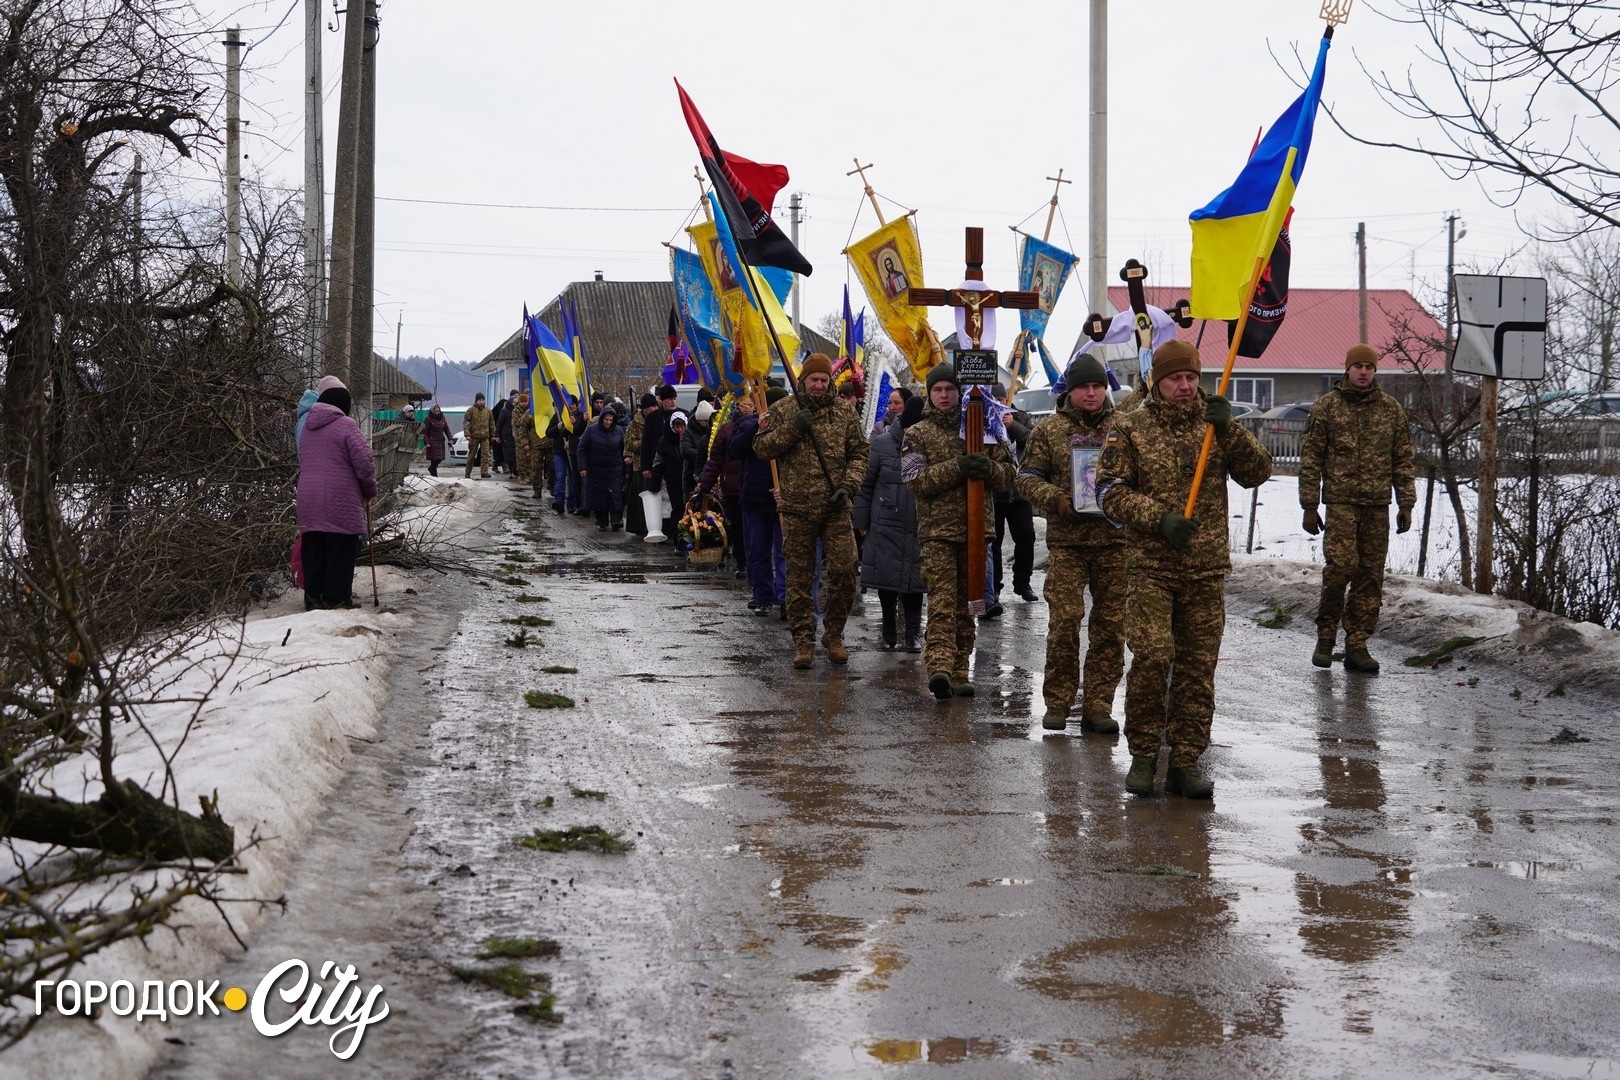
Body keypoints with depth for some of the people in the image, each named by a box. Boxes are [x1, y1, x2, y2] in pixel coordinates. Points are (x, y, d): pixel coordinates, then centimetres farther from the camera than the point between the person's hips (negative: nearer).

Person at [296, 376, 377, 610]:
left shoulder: (308, 427, 14)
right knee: (340, 553, -1)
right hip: (340, 503, -7)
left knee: (313, 553, 11)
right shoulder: (345, 425, -9)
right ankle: (337, 600, -1)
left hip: (308, 501, 7)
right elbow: (364, 461, -13)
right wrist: (370, 489, 3)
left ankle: (313, 598, 14)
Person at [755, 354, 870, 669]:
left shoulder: (844, 414, 7)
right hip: (797, 508, -1)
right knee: (799, 578, 3)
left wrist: (848, 485, -5)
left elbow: (859, 454, 10)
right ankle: (803, 641, 12)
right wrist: (792, 429, -14)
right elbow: (761, 447, -1)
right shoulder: (782, 411, 3)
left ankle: (834, 635, 13)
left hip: (835, 508, 1)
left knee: (844, 572, -4)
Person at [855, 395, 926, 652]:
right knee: (887, 576, 6)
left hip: (918, 527, 1)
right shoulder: (882, 444, -4)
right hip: (886, 525, -1)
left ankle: (913, 631, 11)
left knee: (915, 576, 2)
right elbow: (865, 484, 2)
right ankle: (889, 627, 21)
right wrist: (862, 521, 2)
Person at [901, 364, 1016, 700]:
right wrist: (957, 468, -20)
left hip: (976, 527, 4)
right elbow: (915, 480, -8)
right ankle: (939, 667, -28)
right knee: (942, 600, -16)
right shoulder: (917, 434, 5)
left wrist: (990, 470, -11)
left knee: (967, 602, 7)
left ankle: (958, 673, 13)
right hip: (938, 529, -4)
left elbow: (1008, 474, 13)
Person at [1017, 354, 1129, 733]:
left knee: (1110, 623, 3)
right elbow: (1027, 477, 6)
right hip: (1066, 540, -2)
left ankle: (1098, 704, 10)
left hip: (1115, 540, 2)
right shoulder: (1049, 430, 6)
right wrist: (1055, 499, -12)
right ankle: (1057, 701, 5)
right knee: (1064, 620, -7)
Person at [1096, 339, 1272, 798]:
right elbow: (1112, 491, -2)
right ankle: (1143, 755, 2)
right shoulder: (1131, 429, 4)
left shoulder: (1216, 424, 10)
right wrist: (1160, 517, -15)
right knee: (1151, 658, -13)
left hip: (1207, 570, 3)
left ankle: (1185, 761, 12)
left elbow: (1258, 472, 1)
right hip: (1152, 567, -3)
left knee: (1198, 667, 4)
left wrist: (1228, 430, -13)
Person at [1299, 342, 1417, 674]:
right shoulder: (1327, 406, 3)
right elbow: (1310, 458, 4)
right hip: (1341, 501, -3)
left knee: (1371, 575, 2)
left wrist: (1406, 505, 9)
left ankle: (1356, 646, 9)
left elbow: (1403, 460, 15)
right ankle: (1326, 635, 2)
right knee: (1340, 565, -16)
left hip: (1378, 505, 3)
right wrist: (1309, 506, 0)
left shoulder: (1391, 409, 12)